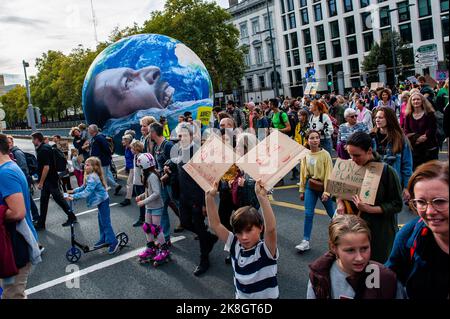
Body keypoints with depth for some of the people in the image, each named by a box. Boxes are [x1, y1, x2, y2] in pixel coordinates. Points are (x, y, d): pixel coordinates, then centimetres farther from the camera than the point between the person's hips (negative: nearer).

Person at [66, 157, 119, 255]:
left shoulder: (92, 178, -27)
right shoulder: (90, 176, 5)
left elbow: (86, 192, -34)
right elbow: (84, 187, 15)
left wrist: (74, 197, -34)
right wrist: (73, 191, 5)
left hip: (103, 201, -10)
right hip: (100, 201, 10)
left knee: (105, 222, -5)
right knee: (101, 221, 18)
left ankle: (113, 242, 2)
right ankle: (104, 240, 30)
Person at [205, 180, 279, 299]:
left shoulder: (266, 250, -18)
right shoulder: (235, 246, -5)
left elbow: (271, 228, -37)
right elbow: (215, 225, -7)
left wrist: (262, 197, -43)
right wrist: (210, 197, -16)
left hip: (267, 296, -4)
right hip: (241, 296, 4)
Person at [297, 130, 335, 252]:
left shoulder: (325, 154, -13)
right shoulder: (305, 155, 0)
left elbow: (329, 173, -13)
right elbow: (303, 173, 6)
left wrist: (326, 191, -17)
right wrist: (302, 190, 8)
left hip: (322, 186, -3)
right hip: (310, 187, 3)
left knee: (331, 213, 12)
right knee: (308, 214, -2)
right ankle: (306, 241, 4)